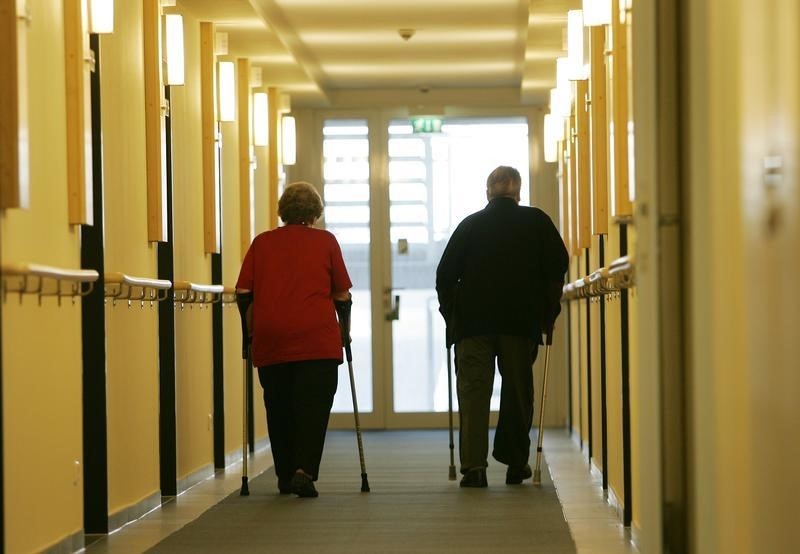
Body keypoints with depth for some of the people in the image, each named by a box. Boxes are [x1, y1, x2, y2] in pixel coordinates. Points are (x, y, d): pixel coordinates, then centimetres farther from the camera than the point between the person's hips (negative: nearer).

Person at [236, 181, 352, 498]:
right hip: (317, 338, -2)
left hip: (270, 339, 2)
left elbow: (243, 291, 6)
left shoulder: (262, 242, 10)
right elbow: (342, 294, 6)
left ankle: (285, 478, 17)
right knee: (313, 406, -2)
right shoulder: (325, 241, 7)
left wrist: (251, 329, 18)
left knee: (278, 408, 12)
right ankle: (304, 470, -18)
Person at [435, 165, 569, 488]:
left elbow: (445, 274, 6)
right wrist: (548, 312, 6)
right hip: (521, 320, 0)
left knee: (473, 389, -1)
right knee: (518, 390, 10)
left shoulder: (469, 225, 9)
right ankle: (515, 461, 16)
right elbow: (558, 265, 0)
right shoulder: (537, 222, 7)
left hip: (472, 320, 0)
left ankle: (473, 464, -12)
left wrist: (451, 315, 13)